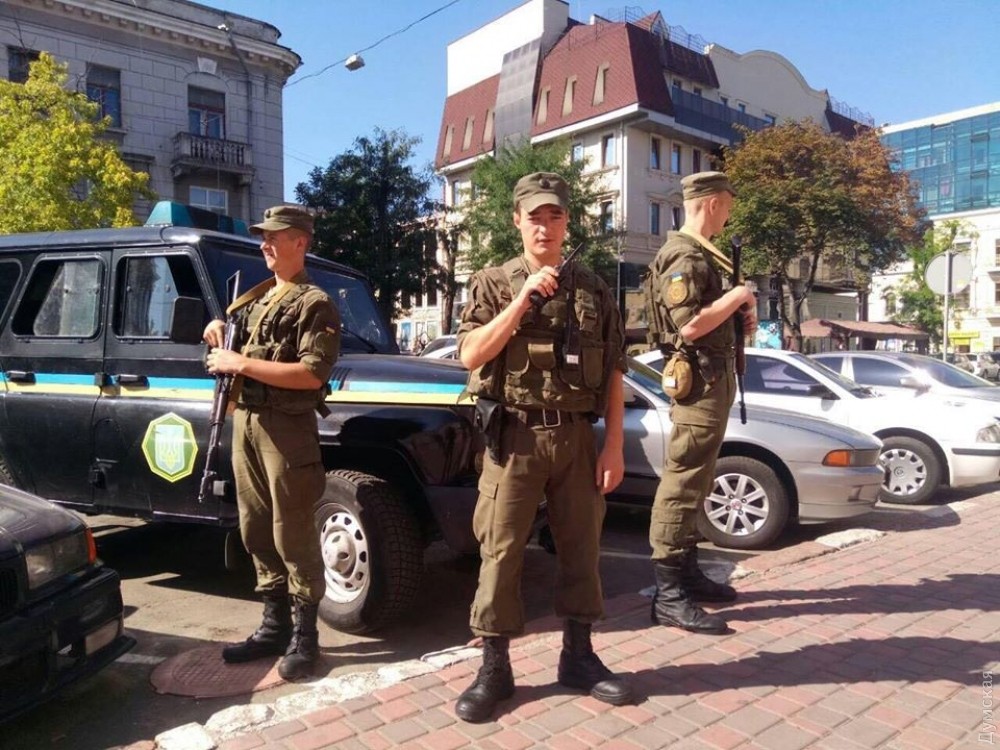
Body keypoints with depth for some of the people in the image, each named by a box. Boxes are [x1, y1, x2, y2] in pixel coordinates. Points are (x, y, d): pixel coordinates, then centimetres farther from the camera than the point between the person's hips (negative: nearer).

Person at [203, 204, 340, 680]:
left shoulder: (314, 304, -7)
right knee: (256, 532, 12)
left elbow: (312, 375, -19)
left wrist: (242, 363, -17)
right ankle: (274, 625, 24)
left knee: (292, 536, -2)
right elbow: (234, 355, 30)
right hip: (244, 420, 8)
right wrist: (219, 336, 8)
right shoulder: (253, 299, 18)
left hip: (285, 426, -8)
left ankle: (304, 636, 10)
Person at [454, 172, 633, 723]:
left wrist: (614, 447, 0)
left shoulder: (593, 290, 8)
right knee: (501, 553, 2)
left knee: (581, 549, 11)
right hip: (514, 437, -2)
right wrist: (523, 298, -17)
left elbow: (613, 376, 7)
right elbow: (470, 357, -13)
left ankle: (578, 656, 29)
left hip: (576, 438, 3)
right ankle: (494, 668, 17)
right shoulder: (493, 284, 1)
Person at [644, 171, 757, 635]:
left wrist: (741, 315, 11)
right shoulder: (684, 257, -13)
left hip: (715, 378, 11)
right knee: (682, 482, -10)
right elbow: (690, 326, -24)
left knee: (695, 482, 15)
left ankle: (686, 572, 26)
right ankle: (669, 595, -6)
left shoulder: (701, 254, 19)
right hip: (698, 380, -11)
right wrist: (736, 297, -11)